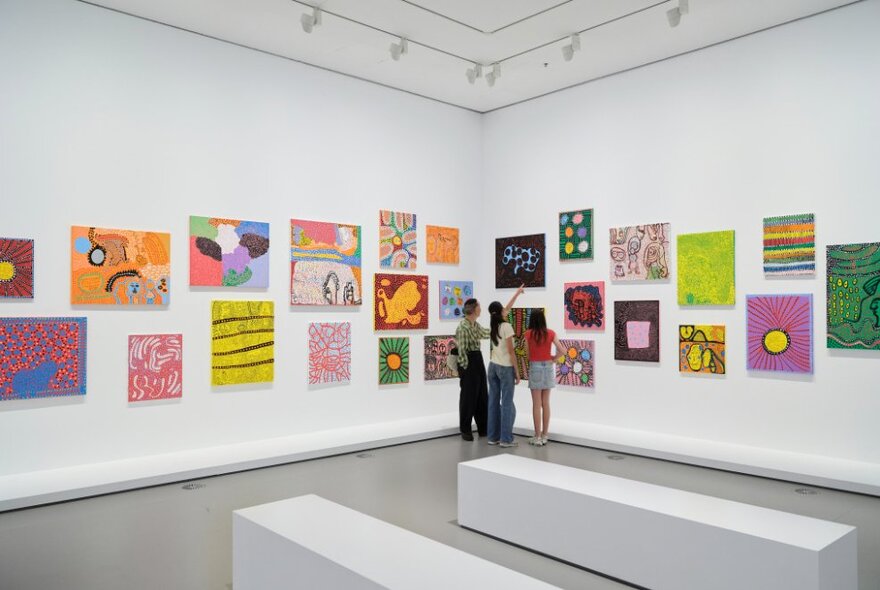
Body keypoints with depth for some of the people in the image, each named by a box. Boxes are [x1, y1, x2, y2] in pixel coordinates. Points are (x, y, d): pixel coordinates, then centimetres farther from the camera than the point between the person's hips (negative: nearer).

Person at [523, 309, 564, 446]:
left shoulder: (528, 333, -8)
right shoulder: (550, 333, -2)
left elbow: (527, 354, -9)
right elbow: (561, 351, -7)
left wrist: (526, 369, 2)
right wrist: (553, 360, 8)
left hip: (535, 367, -3)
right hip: (548, 367, 3)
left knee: (536, 404, 3)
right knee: (546, 403, 11)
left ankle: (537, 437, 6)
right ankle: (544, 435, 16)